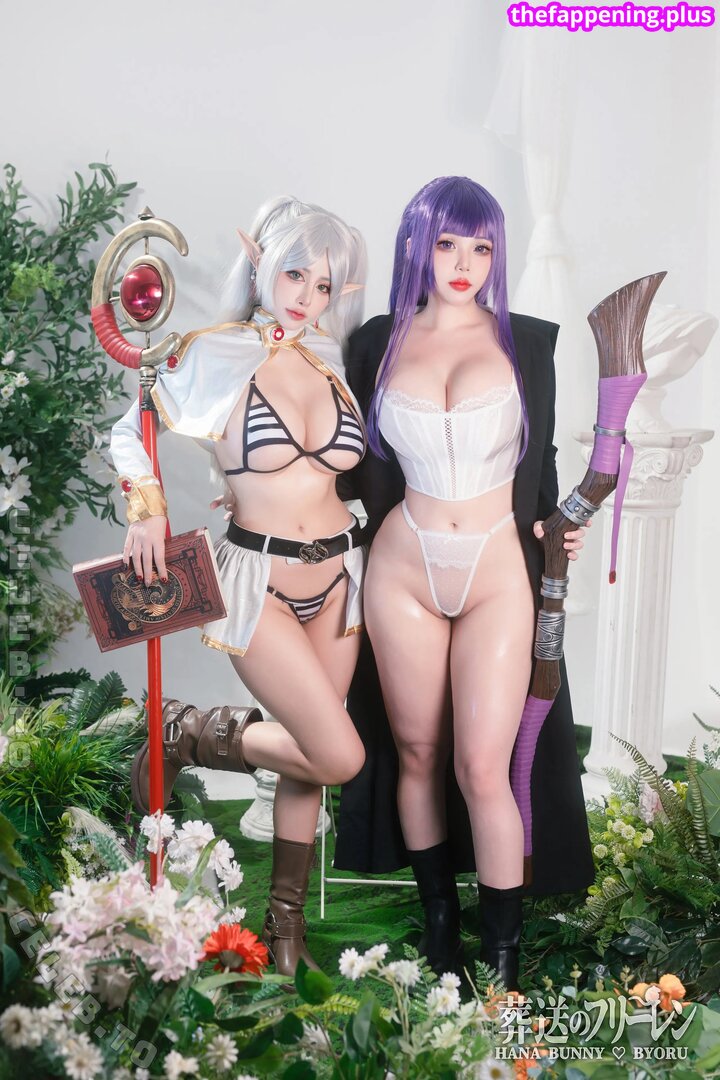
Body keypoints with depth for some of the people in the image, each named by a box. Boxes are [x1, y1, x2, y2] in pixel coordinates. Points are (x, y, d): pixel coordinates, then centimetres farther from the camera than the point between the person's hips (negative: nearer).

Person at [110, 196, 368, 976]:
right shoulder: (215, 355, -6)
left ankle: (286, 923, 28)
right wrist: (148, 507, -10)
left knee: (308, 751, 10)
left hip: (336, 570, 5)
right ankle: (183, 735, 12)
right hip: (260, 579, -5)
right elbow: (132, 428, 3)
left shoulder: (329, 361, 7)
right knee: (338, 755, -12)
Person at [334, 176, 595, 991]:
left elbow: (540, 456, 10)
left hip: (498, 575, -1)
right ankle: (438, 921, 32)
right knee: (416, 755, 11)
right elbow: (360, 465, 12)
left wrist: (554, 525, -5)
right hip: (403, 572, 2)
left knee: (483, 768, -5)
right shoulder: (377, 343, 4)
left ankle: (503, 959, 14)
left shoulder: (527, 341, 2)